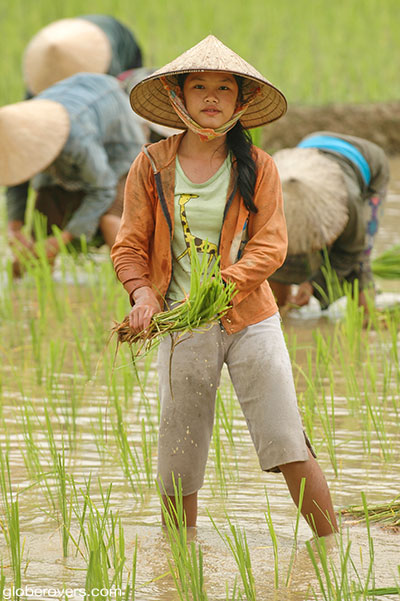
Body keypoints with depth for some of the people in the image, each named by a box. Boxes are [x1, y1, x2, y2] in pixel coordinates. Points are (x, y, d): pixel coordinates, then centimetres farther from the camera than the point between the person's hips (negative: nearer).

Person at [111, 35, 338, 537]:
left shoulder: (257, 167, 2)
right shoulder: (152, 166, 3)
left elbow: (270, 245, -4)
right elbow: (129, 245, 6)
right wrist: (143, 292, -14)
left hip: (250, 320, -1)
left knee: (288, 444, -7)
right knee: (177, 459, 4)